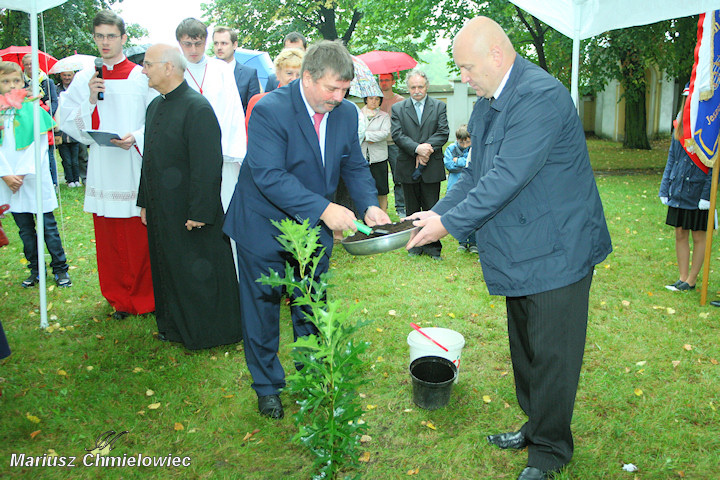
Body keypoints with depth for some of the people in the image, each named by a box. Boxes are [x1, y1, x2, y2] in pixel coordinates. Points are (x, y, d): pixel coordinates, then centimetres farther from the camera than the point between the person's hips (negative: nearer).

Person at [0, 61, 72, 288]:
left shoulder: (33, 110, 0)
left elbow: (38, 144, -5)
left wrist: (24, 173, -11)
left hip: (35, 178, -2)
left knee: (48, 225, 2)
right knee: (25, 229, 10)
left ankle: (60, 268, 11)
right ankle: (35, 270, 21)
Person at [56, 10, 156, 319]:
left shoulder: (141, 77, 1)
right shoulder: (83, 79, 10)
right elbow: (67, 123, 8)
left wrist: (136, 137, -18)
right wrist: (91, 100, -7)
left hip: (135, 168, -3)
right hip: (102, 169, 3)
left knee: (141, 237, 0)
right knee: (109, 238, 8)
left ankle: (146, 296, 17)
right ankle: (121, 299, 22)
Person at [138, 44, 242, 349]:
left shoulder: (197, 108, -18)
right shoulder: (155, 106, 12)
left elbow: (207, 166, -21)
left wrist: (199, 213, -22)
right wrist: (145, 202, 17)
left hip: (191, 212, -9)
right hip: (161, 210, 9)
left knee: (197, 273, 4)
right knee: (167, 268, 18)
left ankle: (206, 331, 21)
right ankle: (174, 326, 35)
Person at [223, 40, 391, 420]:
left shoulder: (346, 113, -4)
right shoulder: (269, 110, -23)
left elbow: (354, 166, 5)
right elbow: (269, 175, -31)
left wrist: (369, 204, -15)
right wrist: (323, 208, -37)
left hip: (314, 230, 5)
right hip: (264, 228, -4)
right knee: (263, 310, 9)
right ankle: (267, 386, 29)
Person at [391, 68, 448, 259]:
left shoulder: (439, 106, 6)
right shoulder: (398, 108, 6)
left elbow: (443, 133, -3)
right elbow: (397, 135, -6)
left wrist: (427, 148, -17)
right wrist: (418, 148, -19)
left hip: (431, 167, -1)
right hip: (408, 168, 1)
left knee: (431, 209, 3)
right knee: (412, 210, 10)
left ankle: (433, 246, 12)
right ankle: (415, 244, 21)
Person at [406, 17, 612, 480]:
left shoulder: (541, 96, -22)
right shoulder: (487, 104, 9)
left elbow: (507, 177, -27)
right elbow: (477, 174, 13)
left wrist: (450, 222, -22)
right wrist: (437, 212, 0)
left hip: (557, 251, -9)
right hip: (521, 251, 10)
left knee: (551, 354, 2)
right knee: (525, 347, 20)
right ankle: (535, 426, 38)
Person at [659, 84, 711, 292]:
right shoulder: (680, 126, 9)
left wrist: (707, 195, -16)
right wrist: (665, 188, 9)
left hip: (698, 192, -6)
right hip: (678, 191, 6)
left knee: (698, 237, 6)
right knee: (680, 234, 10)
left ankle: (691, 280, 14)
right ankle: (683, 278, 20)